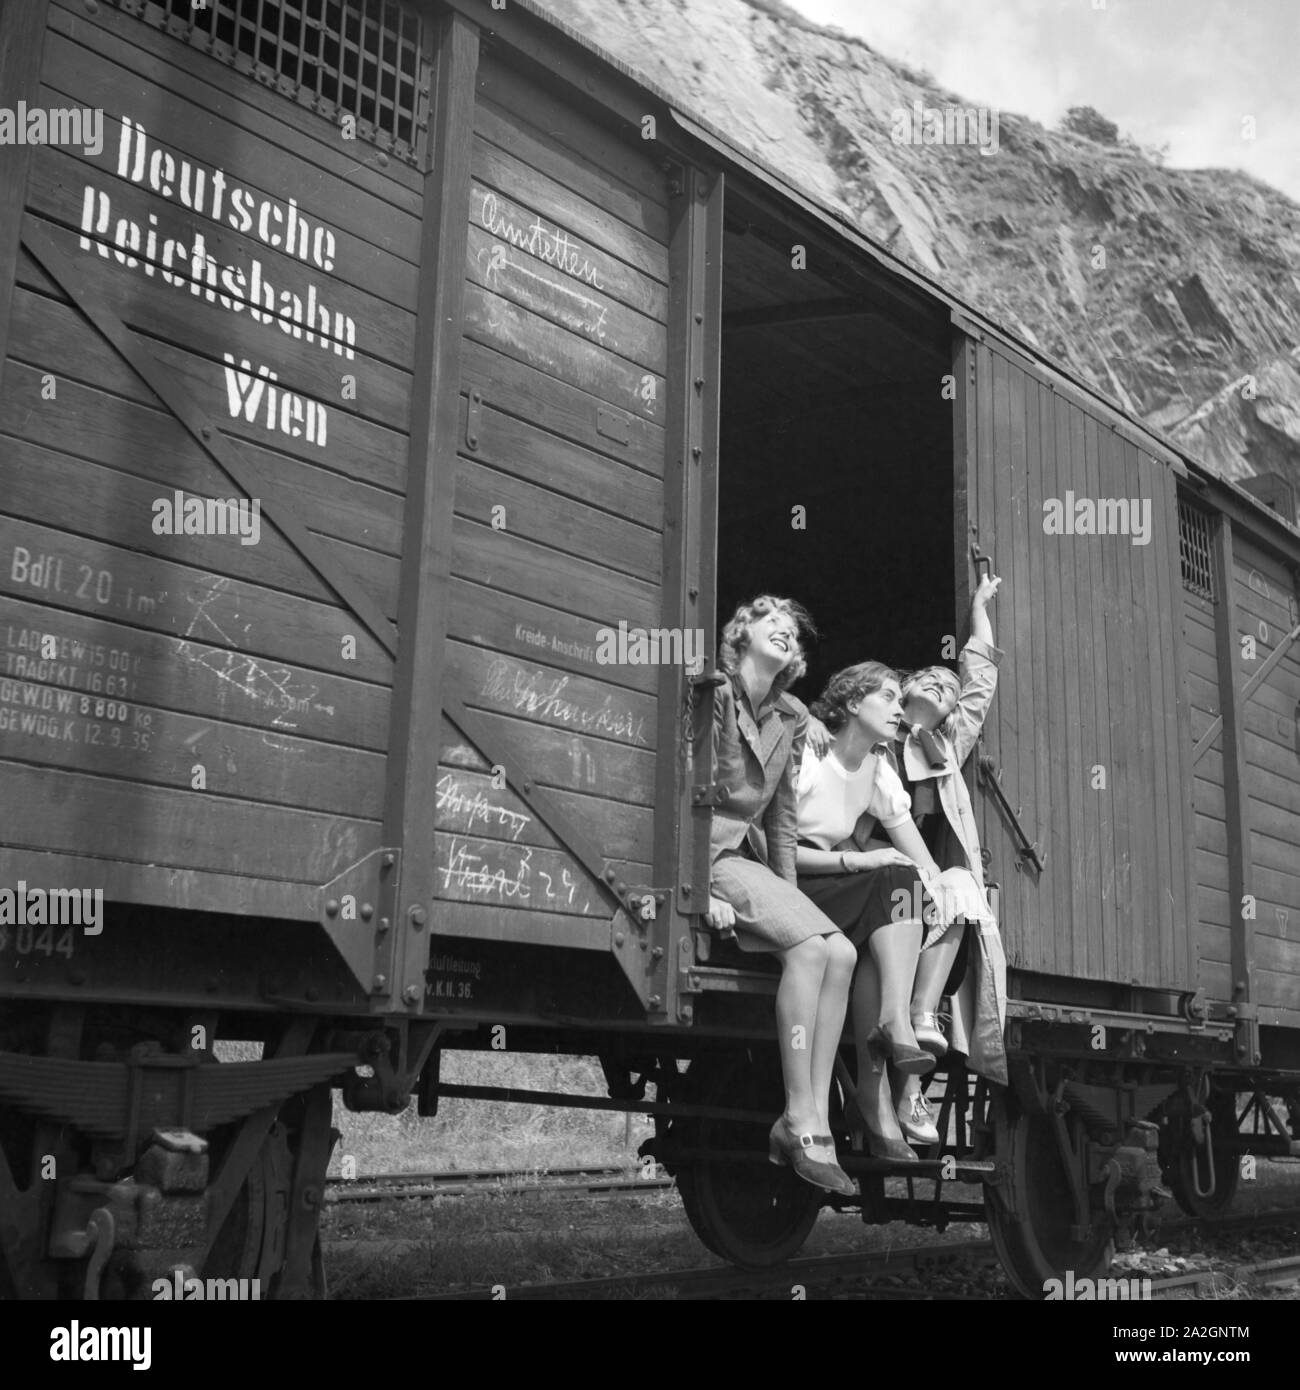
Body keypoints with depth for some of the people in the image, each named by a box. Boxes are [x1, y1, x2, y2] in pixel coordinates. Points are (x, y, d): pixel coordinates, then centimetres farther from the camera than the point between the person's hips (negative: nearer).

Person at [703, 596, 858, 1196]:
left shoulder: (792, 718, 16)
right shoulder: (714, 696, -6)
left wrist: (790, 892, 10)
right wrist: (702, 891, -19)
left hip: (750, 856, 7)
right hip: (704, 854, -7)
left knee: (841, 952, -15)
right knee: (809, 946, -25)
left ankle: (815, 1119, -17)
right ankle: (801, 1123, -22)